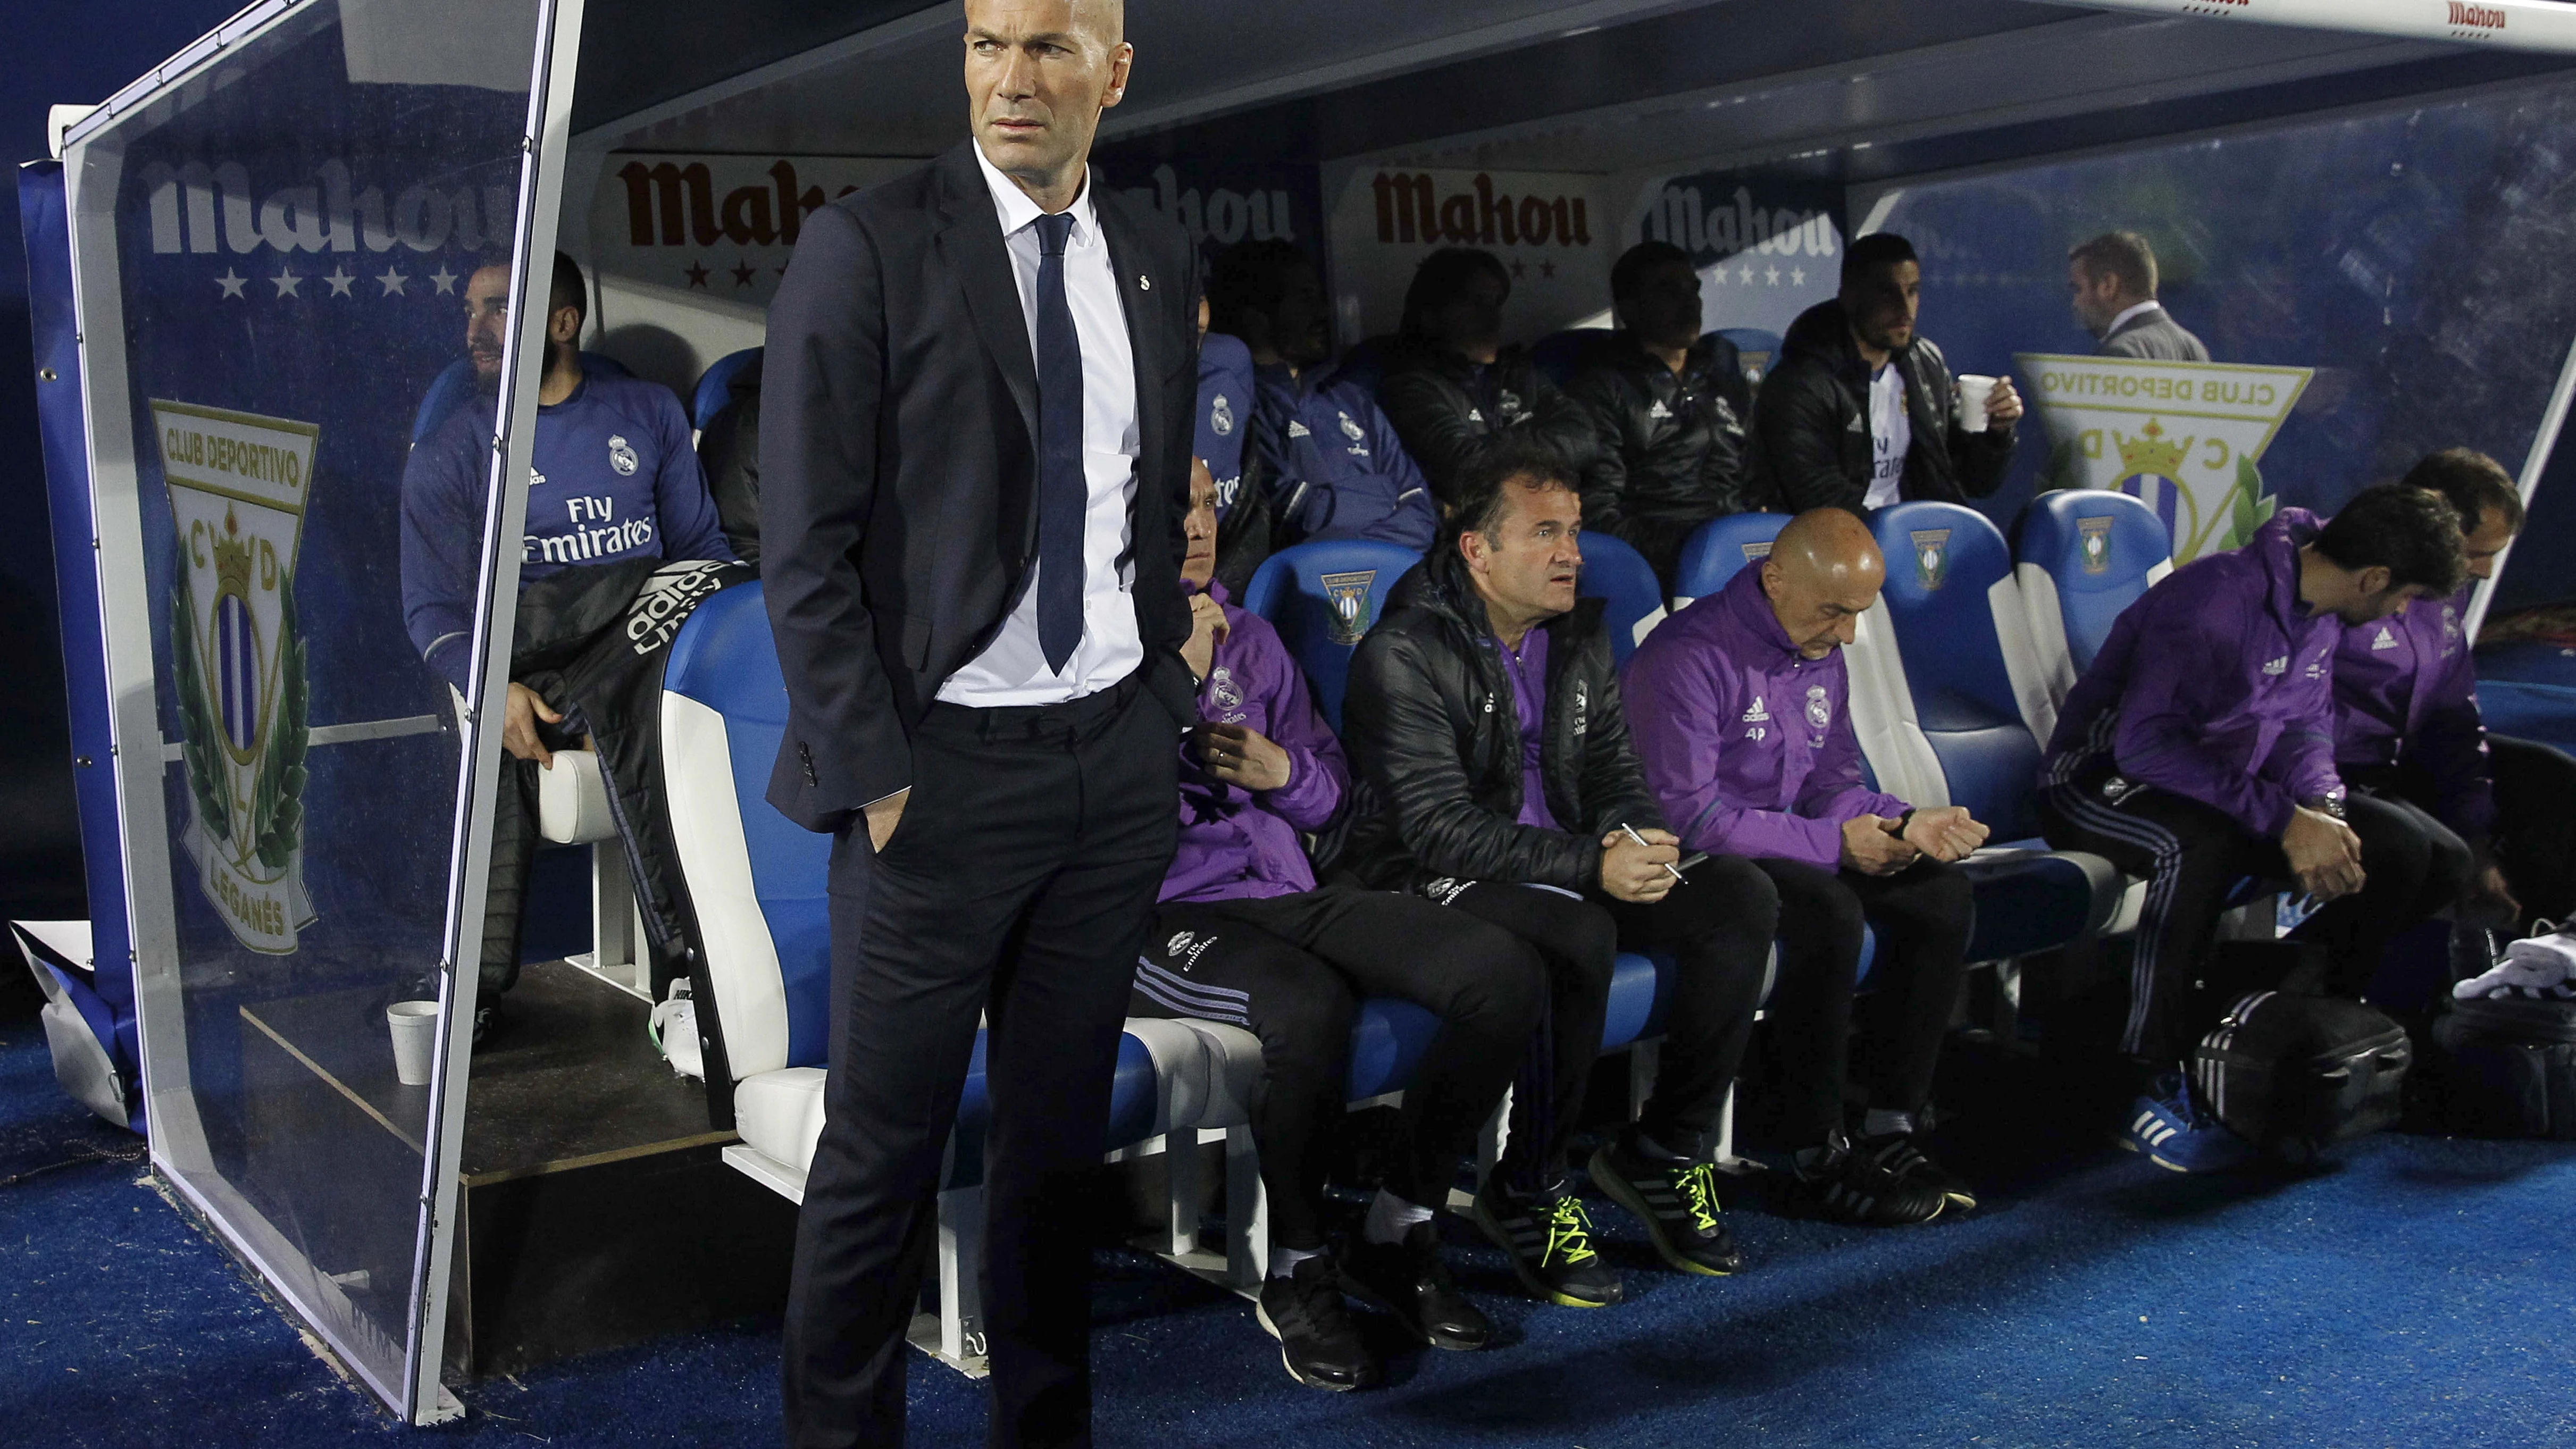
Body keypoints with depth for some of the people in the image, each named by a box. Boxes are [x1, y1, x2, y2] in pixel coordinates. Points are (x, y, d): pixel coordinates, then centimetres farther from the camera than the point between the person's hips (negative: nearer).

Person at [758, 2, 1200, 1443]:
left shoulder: (1159, 258, 8)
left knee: (1063, 1131, 15)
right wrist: (871, 773, -12)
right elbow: (807, 543, -9)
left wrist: (1169, 703, 9)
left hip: (1120, 757, 5)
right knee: (884, 1149, 4)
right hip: (944, 764, -4)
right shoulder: (866, 246, -8)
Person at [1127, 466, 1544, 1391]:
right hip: (1163, 912, -6)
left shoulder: (1250, 637, 21)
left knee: (1506, 972, -17)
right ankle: (1296, 1271, -13)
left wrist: (1283, 771, 1)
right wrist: (1178, 676, -12)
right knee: (1311, 1005, -39)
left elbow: (1333, 787, 23)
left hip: (1285, 893, 6)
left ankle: (1397, 1235, -1)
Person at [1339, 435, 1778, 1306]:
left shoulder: (1579, 633, 8)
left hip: (1571, 864, 8)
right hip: (1433, 881, -7)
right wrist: (1591, 867, -30)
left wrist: (1639, 840, -14)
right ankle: (1528, 1193, -17)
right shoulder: (1405, 654, -15)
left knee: (1741, 897, -12)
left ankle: (1665, 1150, -1)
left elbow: (1614, 769, 12)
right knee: (1578, 935, -36)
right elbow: (1441, 827, -22)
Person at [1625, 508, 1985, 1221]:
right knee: (1829, 910, -33)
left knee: (1940, 895, -9)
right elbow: (1688, 814, -24)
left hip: (1794, 847, 9)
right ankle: (1820, 1152, -20)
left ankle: (1891, 1130, -6)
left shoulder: (1821, 655, 10)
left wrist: (1905, 823, -8)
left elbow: (1835, 783, 14)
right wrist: (1830, 842, -21)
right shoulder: (1690, 655, -18)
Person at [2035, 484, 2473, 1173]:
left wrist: (2321, 807, -11)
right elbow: (2143, 745, -32)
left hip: (2221, 785, 9)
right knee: (2200, 845, -42)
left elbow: (2305, 724, 11)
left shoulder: (2319, 611, 2)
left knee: (2399, 847, -4)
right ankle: (2147, 1084, -32)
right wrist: (2283, 818, -33)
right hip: (2101, 783, -9)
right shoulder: (2214, 600, -27)